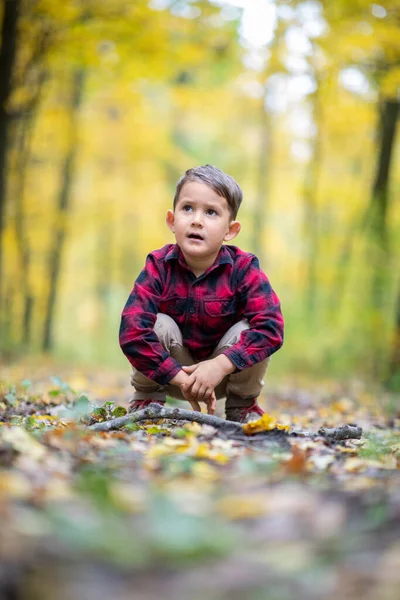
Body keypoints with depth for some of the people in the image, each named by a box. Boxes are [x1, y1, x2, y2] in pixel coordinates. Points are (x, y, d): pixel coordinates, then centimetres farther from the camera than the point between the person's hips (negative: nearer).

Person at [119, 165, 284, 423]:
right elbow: (132, 330, -31)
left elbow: (270, 327, -31)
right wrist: (179, 375, -36)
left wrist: (221, 365, -40)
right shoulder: (159, 266, -20)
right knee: (159, 324, -26)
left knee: (246, 332, -27)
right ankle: (147, 400, -4)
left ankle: (243, 406, 0)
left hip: (224, 373, 0)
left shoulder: (243, 269, -20)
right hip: (170, 375, 0)